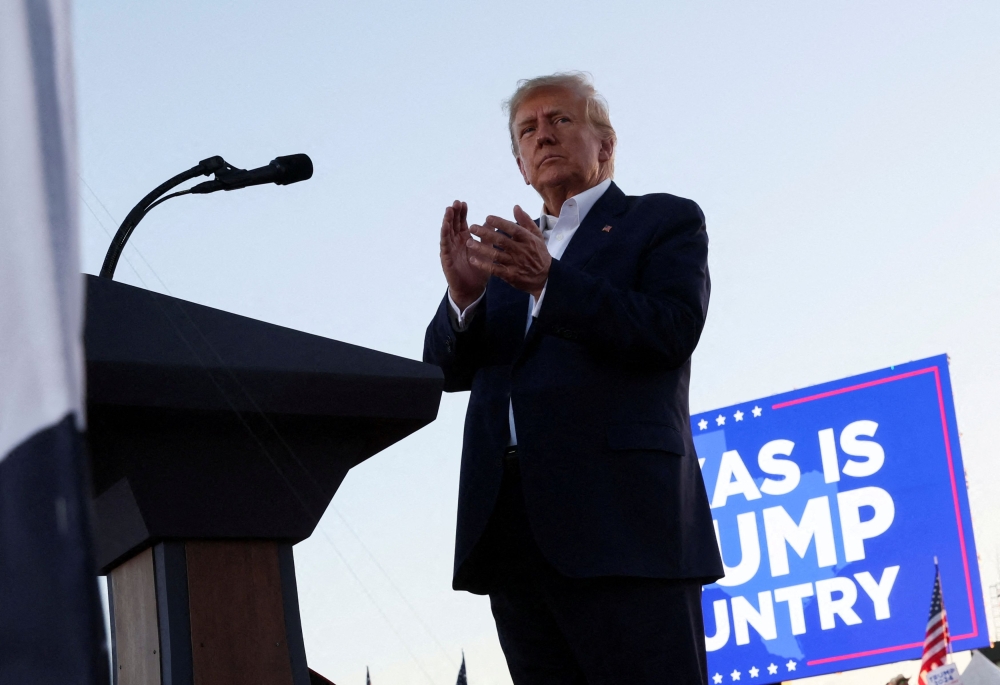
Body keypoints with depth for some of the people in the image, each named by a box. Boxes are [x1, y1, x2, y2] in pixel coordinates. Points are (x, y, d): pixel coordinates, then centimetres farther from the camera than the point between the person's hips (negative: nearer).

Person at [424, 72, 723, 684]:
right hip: (513, 532, 5)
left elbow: (673, 330, -7)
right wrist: (464, 293, -7)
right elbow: (449, 369, 15)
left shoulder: (667, 221, 12)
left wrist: (548, 281, -18)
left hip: (620, 519, -5)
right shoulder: (509, 249, 26)